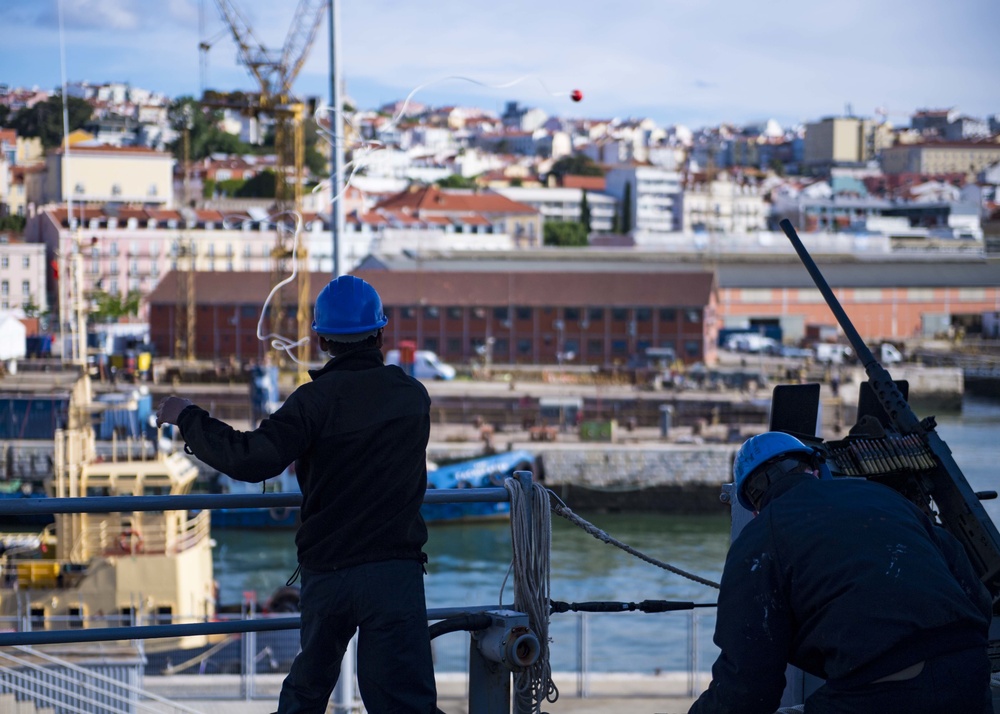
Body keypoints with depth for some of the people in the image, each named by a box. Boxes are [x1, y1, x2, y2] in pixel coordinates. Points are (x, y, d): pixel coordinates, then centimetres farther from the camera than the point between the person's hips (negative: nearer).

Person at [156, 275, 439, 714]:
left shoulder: (317, 399, -8)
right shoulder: (413, 397, 4)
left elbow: (251, 460, -17)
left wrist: (188, 419, -5)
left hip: (324, 574, 0)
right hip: (393, 572, 0)